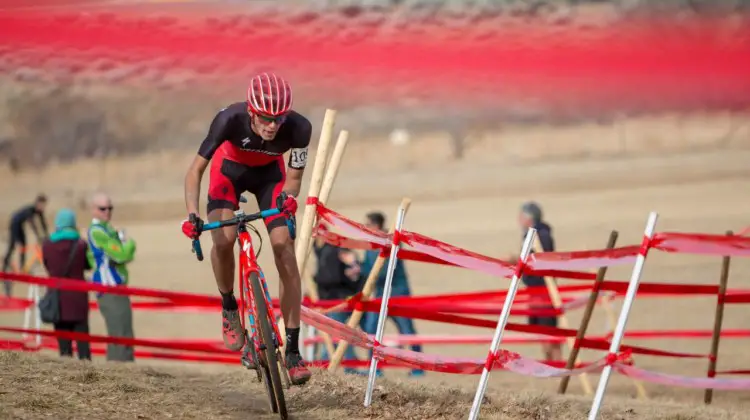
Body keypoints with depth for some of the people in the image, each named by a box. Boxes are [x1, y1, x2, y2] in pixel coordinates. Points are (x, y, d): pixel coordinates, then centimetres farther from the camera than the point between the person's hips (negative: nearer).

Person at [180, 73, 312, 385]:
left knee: (284, 246, -16)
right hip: (230, 168, -1)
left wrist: (288, 197, -40)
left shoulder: (298, 128, -33)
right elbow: (196, 169, -28)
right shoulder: (230, 119, -37)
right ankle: (229, 309, 4)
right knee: (224, 239, -26)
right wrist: (192, 214, -42)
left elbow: (294, 176, -17)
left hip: (269, 172, 1)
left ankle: (292, 350, -12)